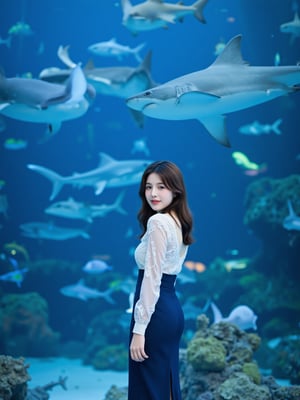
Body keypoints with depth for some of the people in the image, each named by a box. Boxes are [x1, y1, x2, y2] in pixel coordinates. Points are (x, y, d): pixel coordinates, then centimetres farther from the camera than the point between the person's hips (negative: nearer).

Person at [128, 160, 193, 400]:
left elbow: (152, 278, -19)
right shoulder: (178, 222, 14)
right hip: (172, 308, 9)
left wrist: (139, 329, -19)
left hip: (156, 311, -9)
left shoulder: (157, 222, -14)